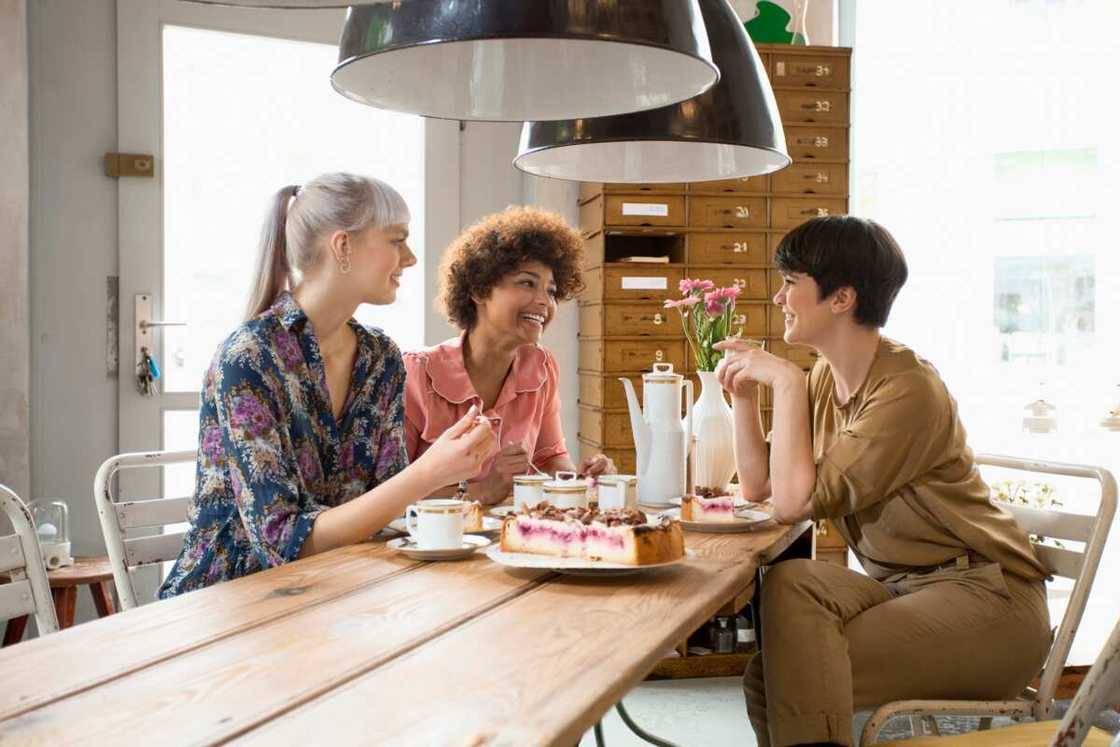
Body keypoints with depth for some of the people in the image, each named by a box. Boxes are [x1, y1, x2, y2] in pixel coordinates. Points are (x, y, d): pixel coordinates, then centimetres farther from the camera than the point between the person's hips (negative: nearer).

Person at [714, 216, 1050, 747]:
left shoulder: (907, 390, -20)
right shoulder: (824, 379, 5)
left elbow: (794, 502, -22)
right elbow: (759, 486, 7)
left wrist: (785, 383, -18)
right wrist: (744, 395, -3)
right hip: (896, 584, 7)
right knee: (789, 583, -19)